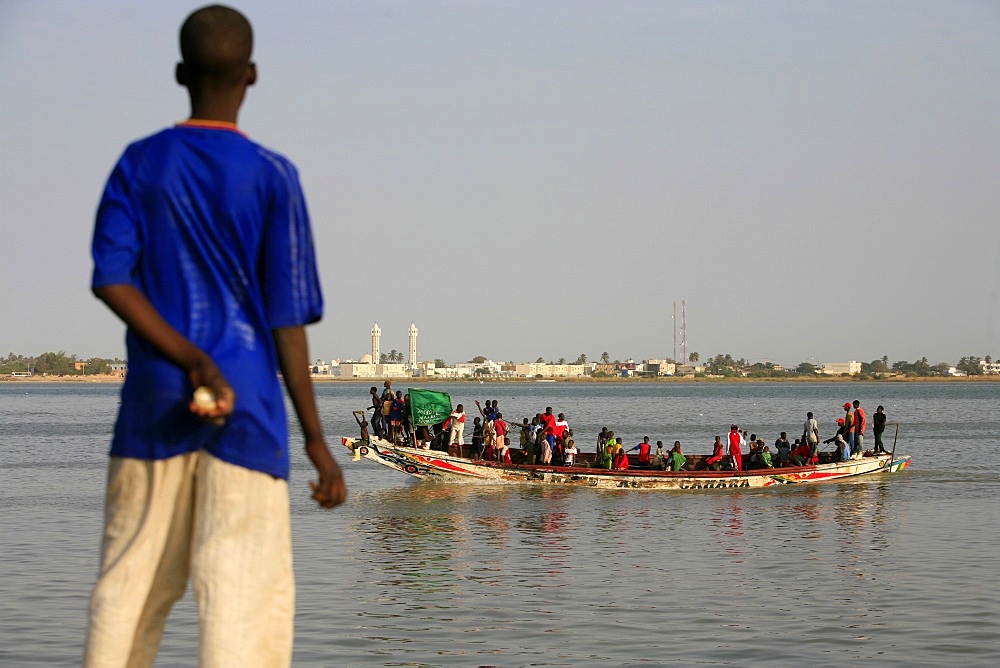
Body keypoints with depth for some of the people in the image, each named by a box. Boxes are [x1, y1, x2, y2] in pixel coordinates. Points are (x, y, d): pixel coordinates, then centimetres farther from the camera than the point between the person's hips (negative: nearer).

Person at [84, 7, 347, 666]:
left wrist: (189, 359, -12)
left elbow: (111, 278, -8)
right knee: (247, 590, -4)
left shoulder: (139, 164, 5)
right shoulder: (272, 176, -4)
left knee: (132, 579, 10)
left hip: (154, 400, 3)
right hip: (247, 404, -3)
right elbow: (287, 317, -6)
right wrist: (316, 440, -2)